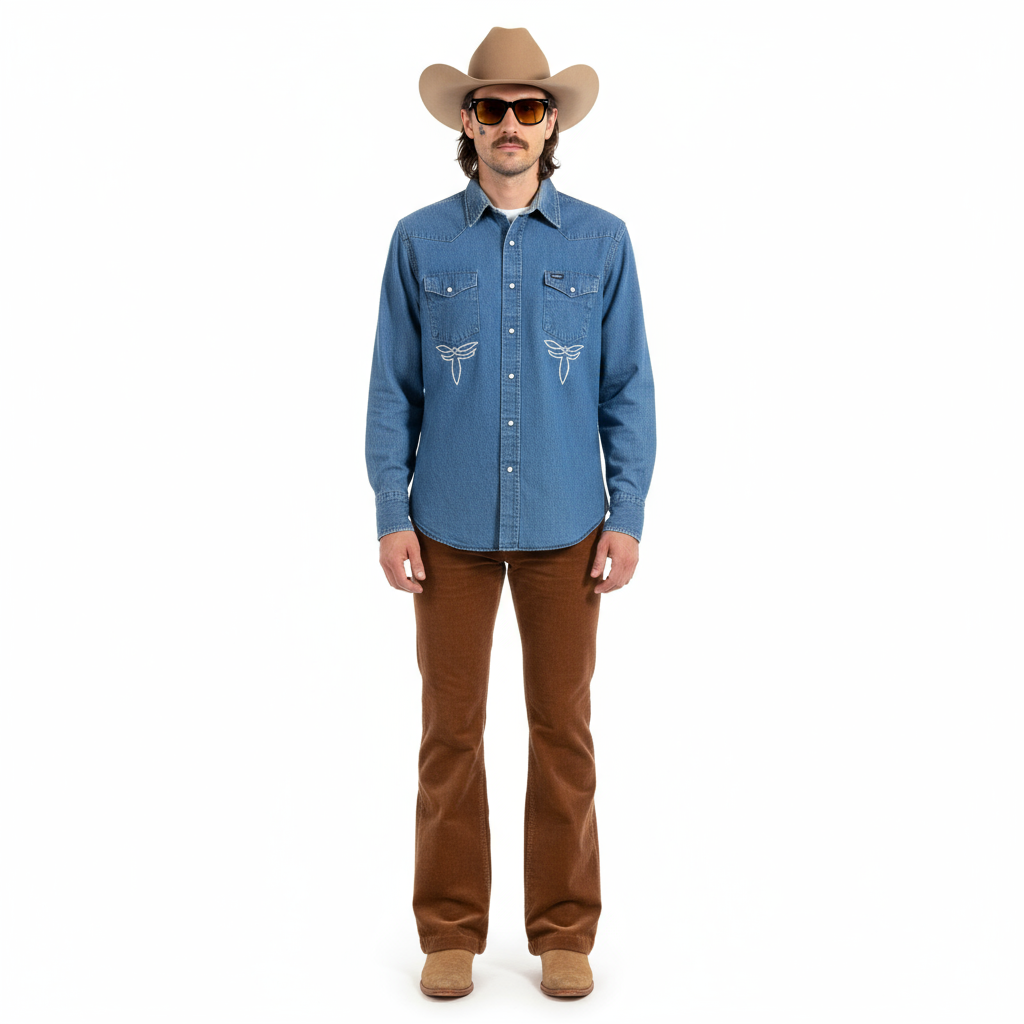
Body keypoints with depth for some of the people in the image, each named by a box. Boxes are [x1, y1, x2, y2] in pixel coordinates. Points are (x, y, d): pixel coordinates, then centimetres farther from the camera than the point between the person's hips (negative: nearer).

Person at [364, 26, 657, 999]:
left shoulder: (601, 242, 2)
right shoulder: (420, 241, 2)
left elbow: (628, 389, 3)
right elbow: (392, 388, 3)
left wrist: (627, 516, -3)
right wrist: (391, 516, -3)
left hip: (565, 527, 0)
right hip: (451, 527, 0)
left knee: (563, 728, 7)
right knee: (451, 730, 6)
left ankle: (565, 933, 21)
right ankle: (450, 931, 20)